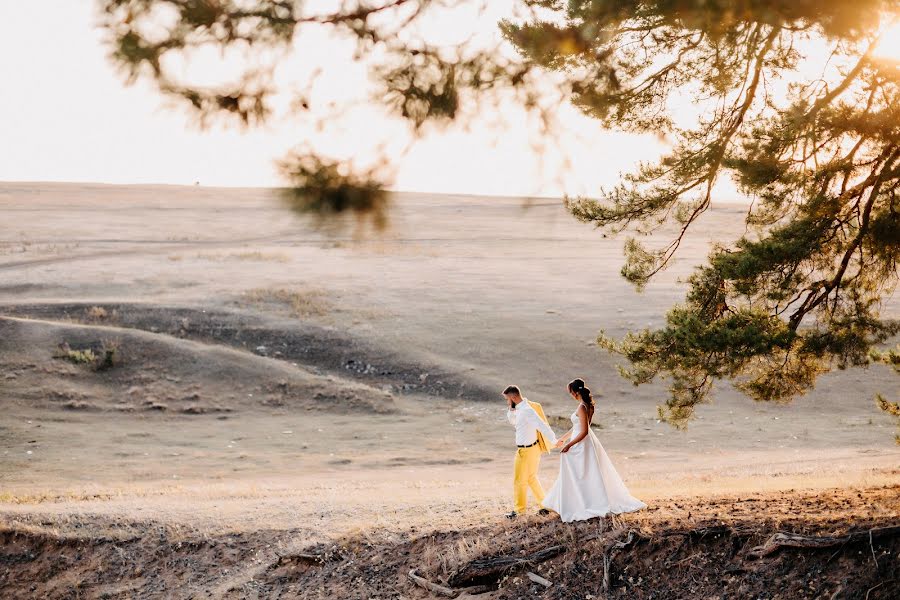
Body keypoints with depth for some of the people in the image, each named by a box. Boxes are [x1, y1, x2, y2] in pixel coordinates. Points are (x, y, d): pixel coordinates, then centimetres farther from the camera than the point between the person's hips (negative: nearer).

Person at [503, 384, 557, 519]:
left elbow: (542, 426, -27)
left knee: (519, 480, 7)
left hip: (527, 451, -10)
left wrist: (554, 441, -25)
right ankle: (544, 506, 28)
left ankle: (518, 510, 22)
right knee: (532, 478, 22)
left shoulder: (527, 410, -24)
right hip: (532, 448, 10)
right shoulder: (520, 409, 6)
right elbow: (512, 421, 22)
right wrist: (510, 410, 3)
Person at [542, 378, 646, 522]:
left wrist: (569, 444, -21)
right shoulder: (588, 405, 7)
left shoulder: (582, 408, -22)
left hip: (581, 445, -9)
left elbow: (583, 431, -24)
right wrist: (563, 438, 26)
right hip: (587, 443, 9)